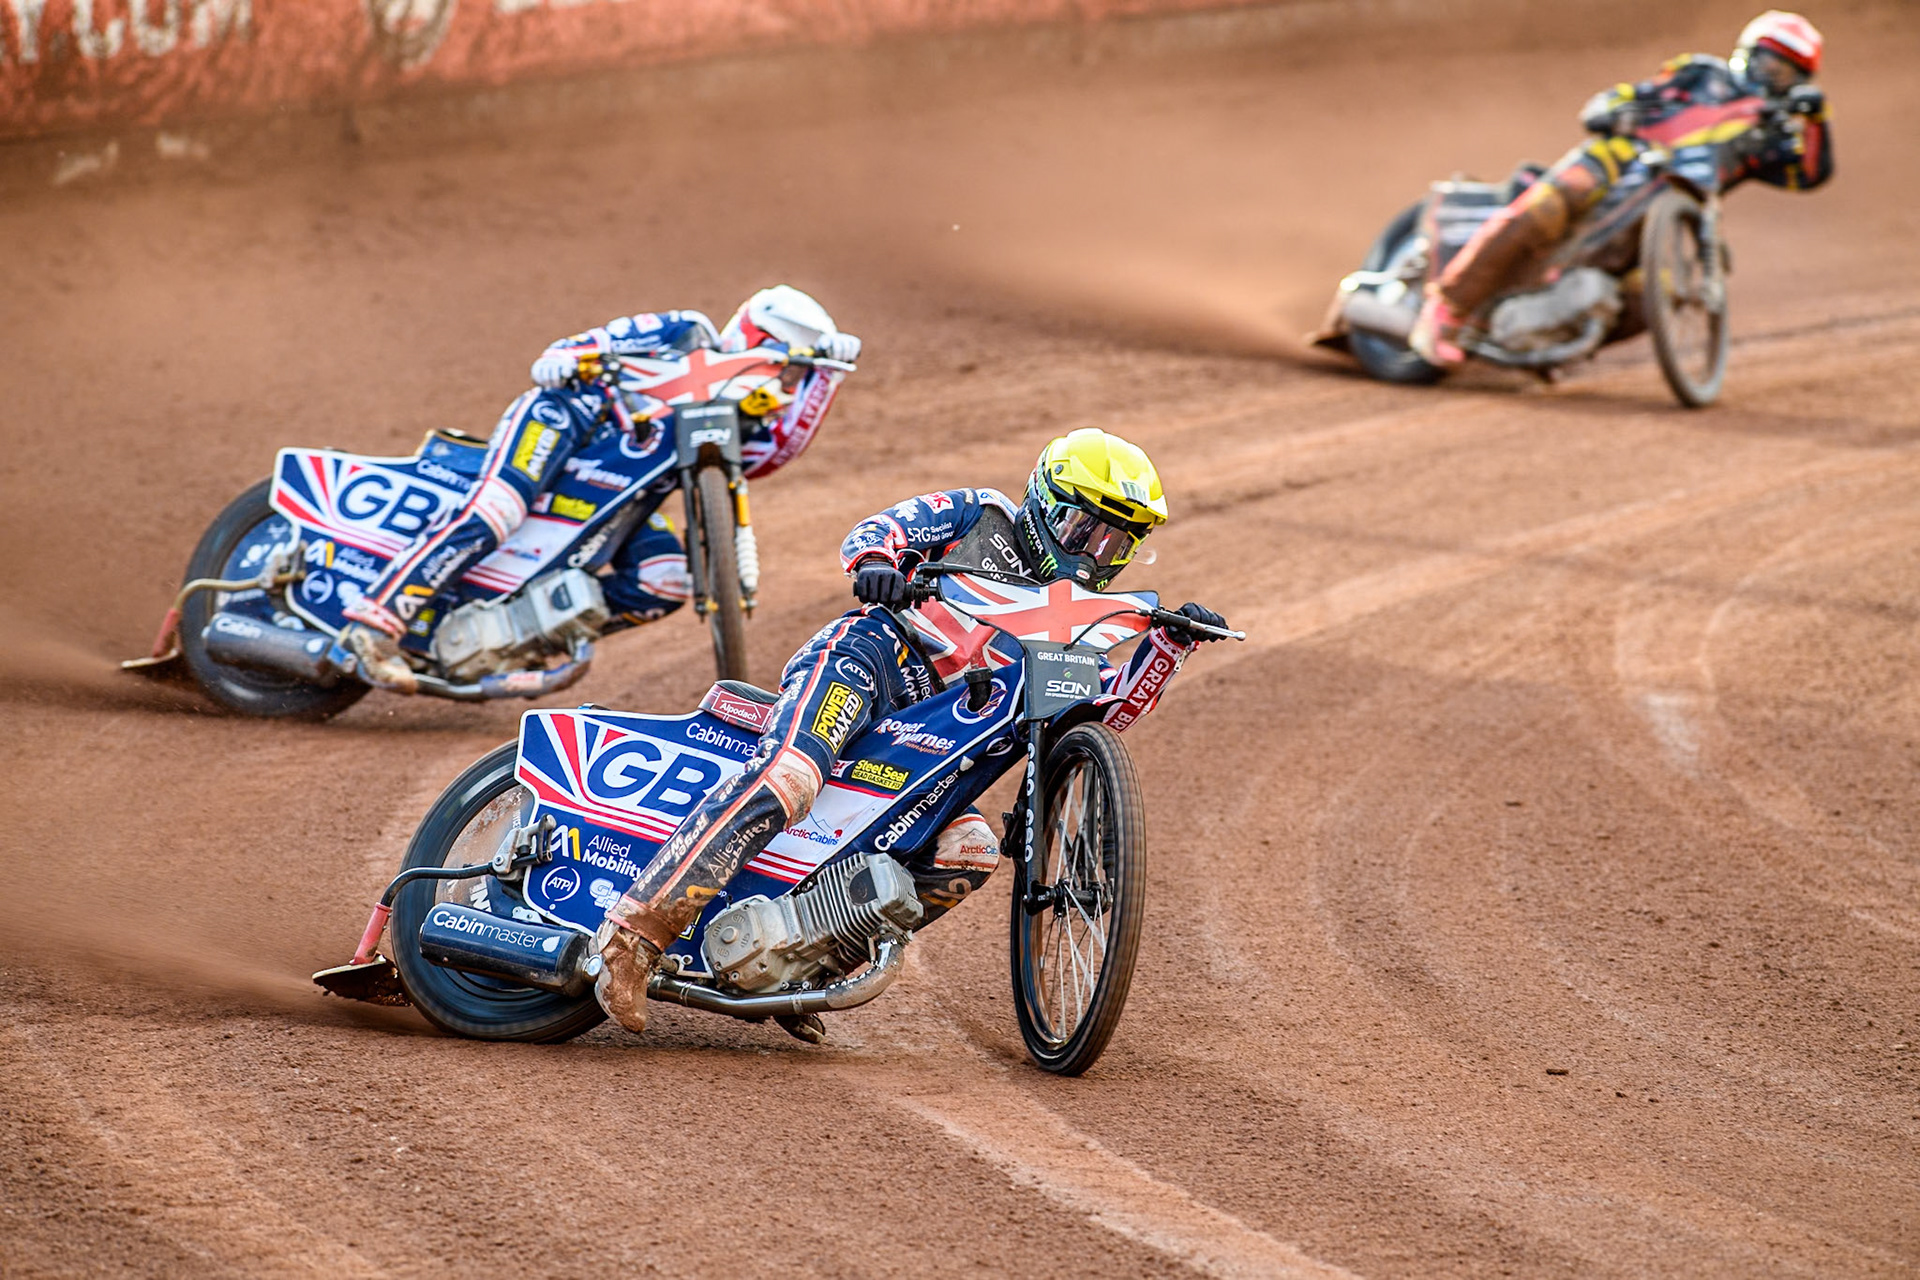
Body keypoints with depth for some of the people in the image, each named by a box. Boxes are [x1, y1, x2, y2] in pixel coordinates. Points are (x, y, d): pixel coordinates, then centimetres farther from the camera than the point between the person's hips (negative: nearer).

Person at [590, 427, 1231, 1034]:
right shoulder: (981, 515, 16)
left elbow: (1114, 705, 19)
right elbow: (879, 529, 4)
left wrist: (1171, 642, 5)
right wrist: (876, 561, -20)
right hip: (859, 660, -7)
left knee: (969, 855, -17)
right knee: (786, 780, -34)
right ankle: (635, 932, -41)